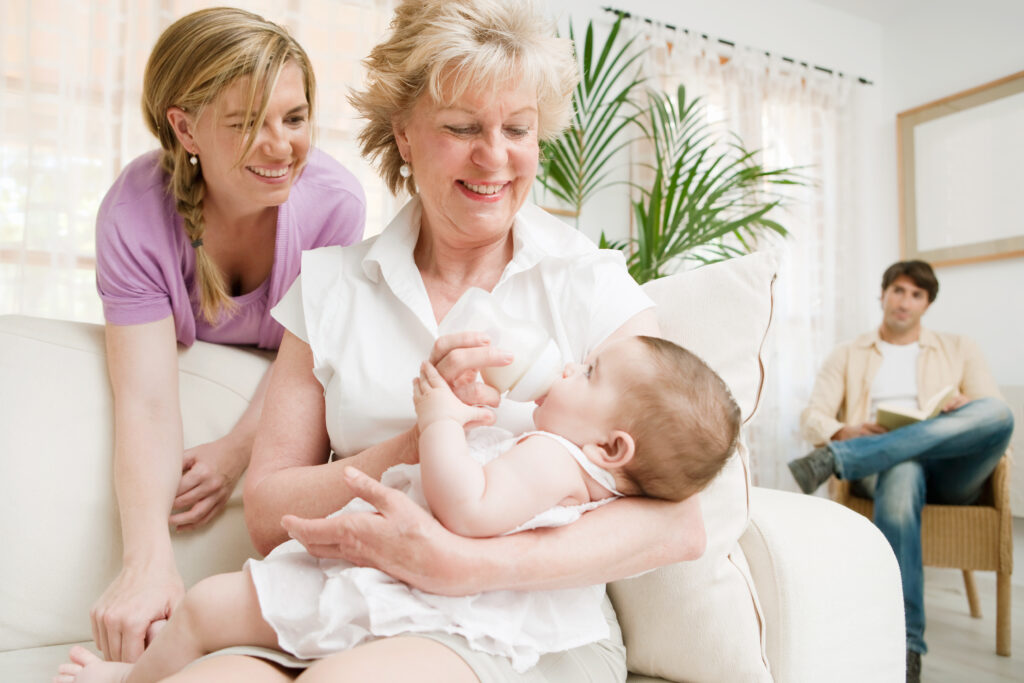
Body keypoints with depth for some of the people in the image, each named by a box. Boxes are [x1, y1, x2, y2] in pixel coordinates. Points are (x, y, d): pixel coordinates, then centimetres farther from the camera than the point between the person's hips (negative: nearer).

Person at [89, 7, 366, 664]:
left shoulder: (335, 199, -28)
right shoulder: (134, 215, -29)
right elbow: (147, 403, -34)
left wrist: (238, 450, -32)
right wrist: (149, 560, -47)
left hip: (276, 401, 0)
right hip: (181, 370, 0)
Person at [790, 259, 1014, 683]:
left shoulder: (959, 349, 22)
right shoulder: (848, 356, 19)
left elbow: (996, 412, 10)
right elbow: (812, 417, 7)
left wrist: (967, 411, -15)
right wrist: (846, 432, -17)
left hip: (949, 470, 2)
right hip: (880, 467, -1)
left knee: (997, 413, -31)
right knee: (902, 473, -41)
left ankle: (834, 459, -38)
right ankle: (905, 643, -39)